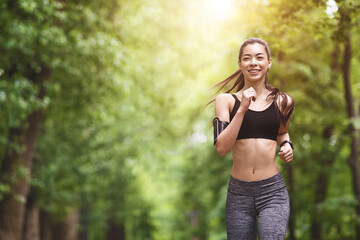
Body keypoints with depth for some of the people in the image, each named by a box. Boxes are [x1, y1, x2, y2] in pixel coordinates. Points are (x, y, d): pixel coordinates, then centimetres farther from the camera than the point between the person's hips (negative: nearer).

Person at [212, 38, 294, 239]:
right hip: (239, 192, 0)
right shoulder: (226, 100, 1)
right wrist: (242, 109, -15)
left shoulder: (282, 101, 6)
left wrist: (286, 145, 5)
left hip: (273, 192, 0)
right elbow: (222, 148, -11)